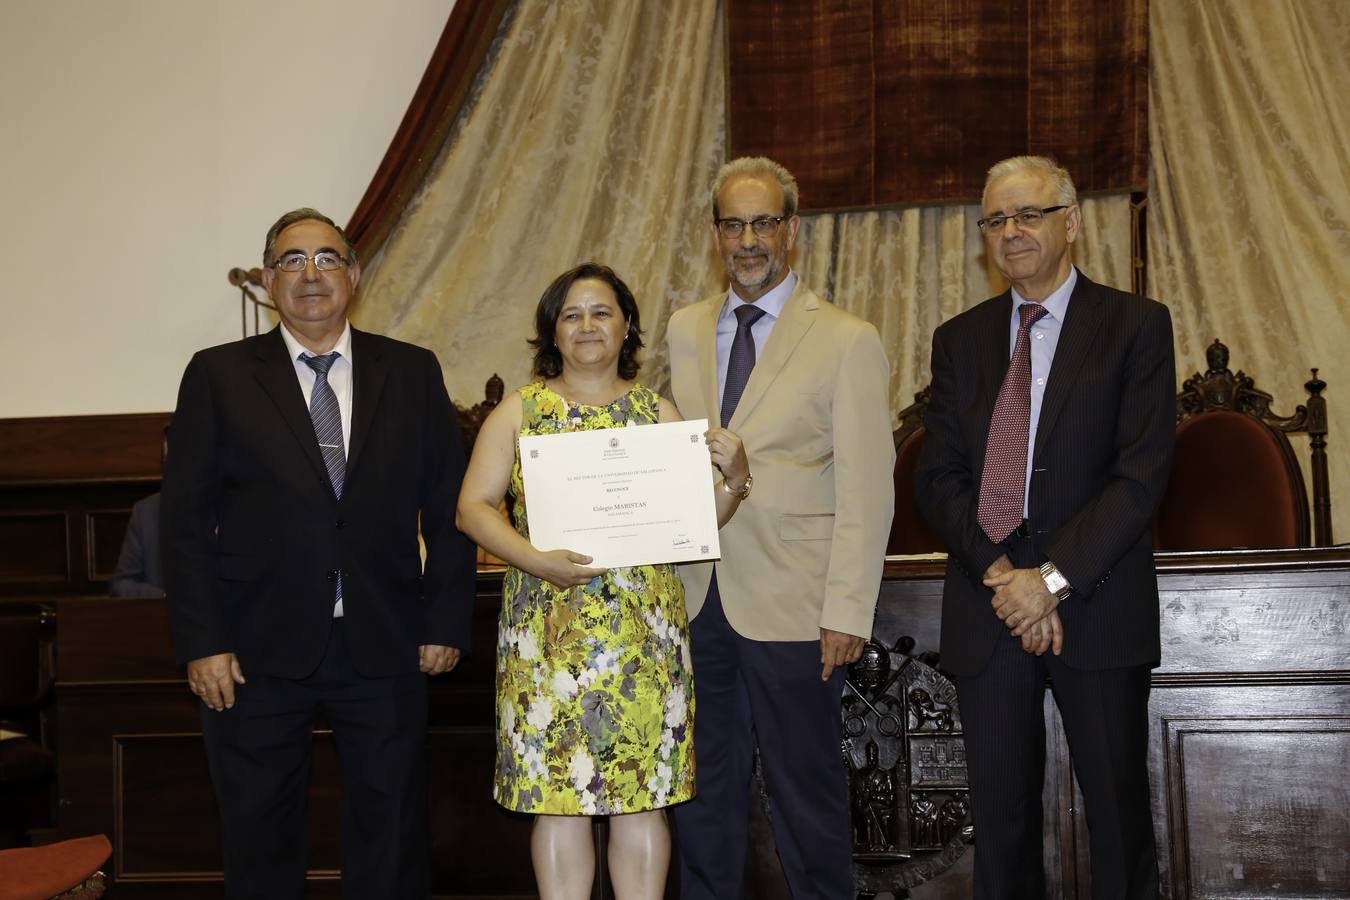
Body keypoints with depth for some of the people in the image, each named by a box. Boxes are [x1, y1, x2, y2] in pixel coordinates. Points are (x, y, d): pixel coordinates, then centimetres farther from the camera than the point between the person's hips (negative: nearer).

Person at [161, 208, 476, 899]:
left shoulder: (412, 372, 6)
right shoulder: (218, 375, 2)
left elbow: (450, 506, 7)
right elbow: (185, 518, -1)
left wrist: (446, 621, 1)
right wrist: (202, 642, -8)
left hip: (384, 648, 1)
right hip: (257, 649, -1)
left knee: (391, 838, 10)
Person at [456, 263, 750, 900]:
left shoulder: (659, 414, 10)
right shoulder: (519, 411, 6)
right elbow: (473, 507, 0)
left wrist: (732, 477, -9)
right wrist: (536, 560, -16)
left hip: (645, 630, 1)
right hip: (549, 628, -1)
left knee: (644, 797, 4)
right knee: (559, 796, 1)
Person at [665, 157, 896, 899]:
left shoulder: (847, 341, -3)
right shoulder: (684, 331, 12)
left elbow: (866, 491, -7)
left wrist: (847, 613, -12)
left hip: (791, 607, -4)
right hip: (697, 597, 5)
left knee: (805, 789, 4)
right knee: (703, 788, 12)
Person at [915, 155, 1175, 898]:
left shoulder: (1135, 325, 0)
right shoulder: (959, 340, 12)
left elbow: (1141, 475, -8)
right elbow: (937, 477, 6)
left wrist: (1053, 577, -15)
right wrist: (998, 572, -10)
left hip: (1097, 606, -3)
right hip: (986, 610, 3)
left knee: (1118, 810, 4)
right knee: (1000, 814, 7)